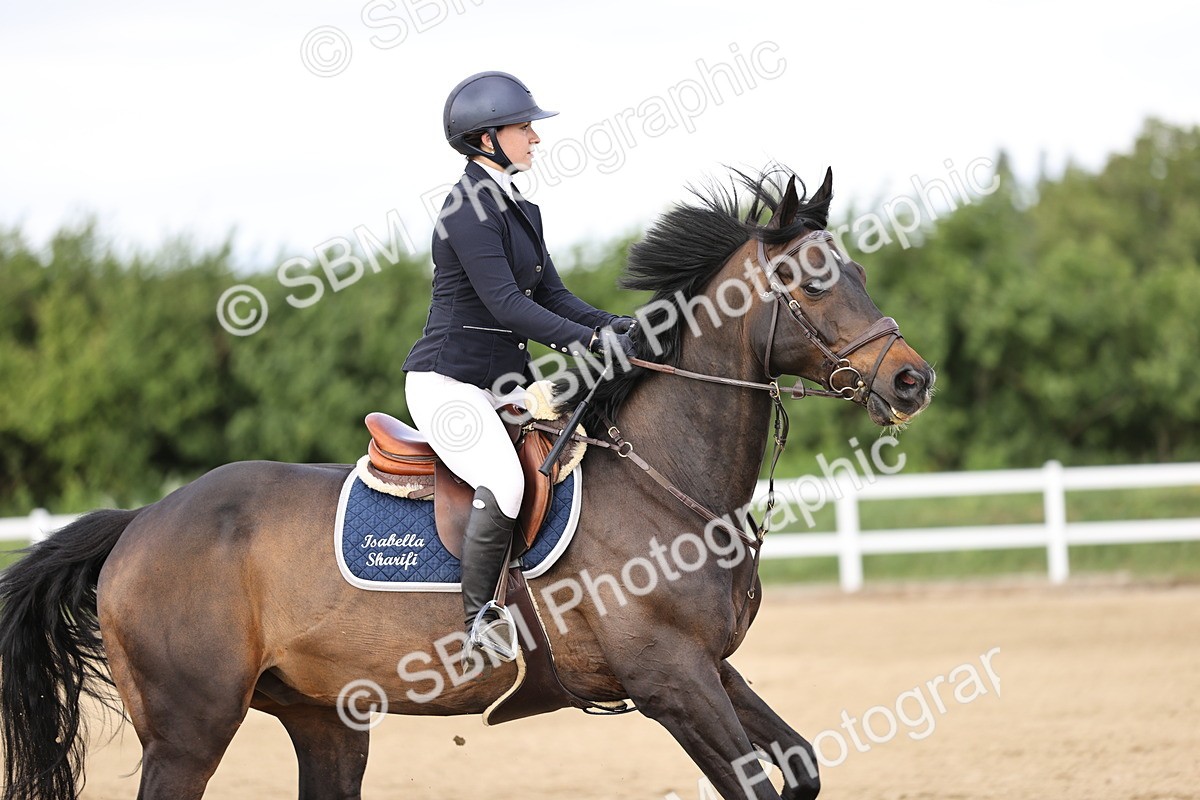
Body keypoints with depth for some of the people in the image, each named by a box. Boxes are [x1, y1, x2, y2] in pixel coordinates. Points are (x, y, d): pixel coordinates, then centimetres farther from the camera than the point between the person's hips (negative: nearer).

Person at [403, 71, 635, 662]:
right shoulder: (469, 208, -14)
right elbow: (505, 303, -22)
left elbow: (551, 295, 13)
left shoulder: (520, 211, 15)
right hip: (448, 384, -10)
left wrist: (615, 326, -4)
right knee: (504, 482, -29)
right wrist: (591, 341, -26)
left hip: (503, 385, 10)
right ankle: (481, 618, -17)